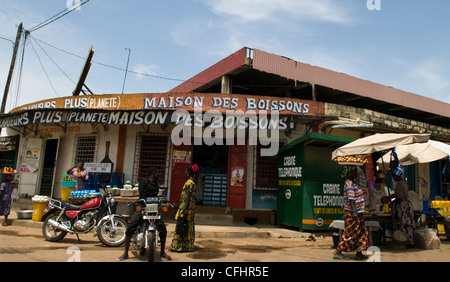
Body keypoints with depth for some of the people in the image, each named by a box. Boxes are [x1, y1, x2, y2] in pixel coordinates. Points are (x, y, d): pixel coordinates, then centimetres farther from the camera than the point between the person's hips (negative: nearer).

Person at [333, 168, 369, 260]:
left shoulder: (352, 183, 16)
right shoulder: (349, 184, -16)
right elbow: (351, 199, -24)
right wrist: (354, 212, -29)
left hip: (357, 213, 10)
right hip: (352, 213, -10)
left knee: (362, 233, 12)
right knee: (351, 234, -6)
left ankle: (359, 253, 17)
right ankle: (338, 251, 1)